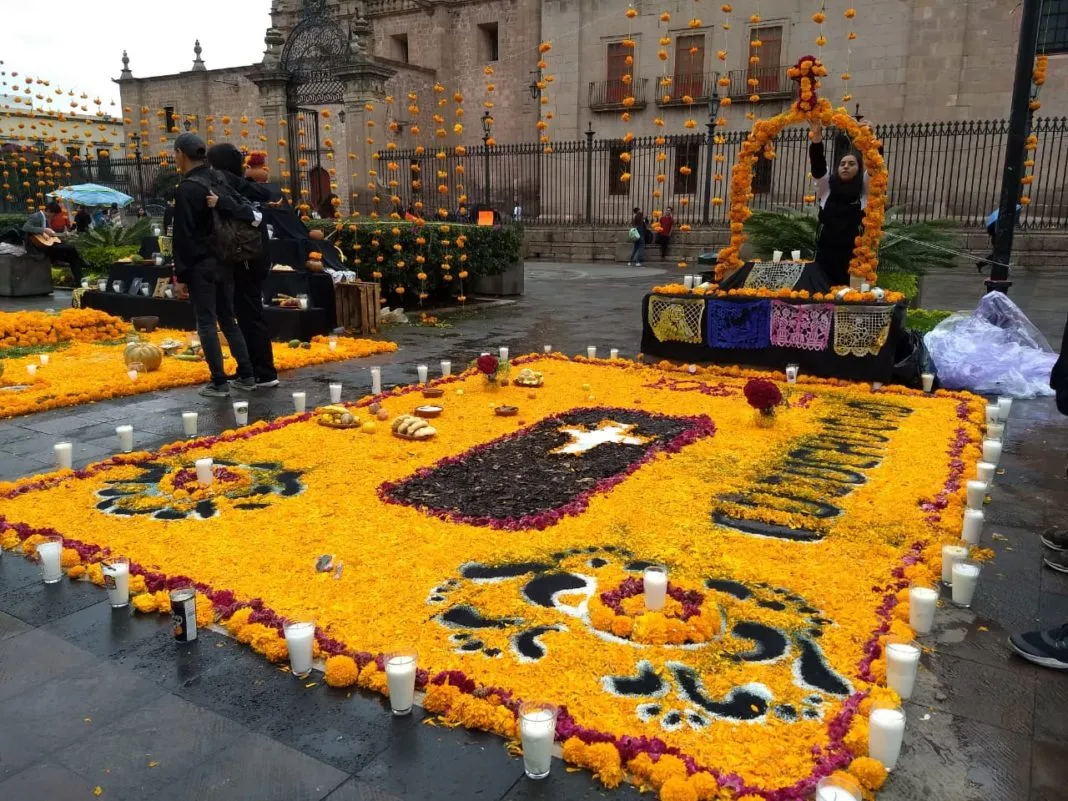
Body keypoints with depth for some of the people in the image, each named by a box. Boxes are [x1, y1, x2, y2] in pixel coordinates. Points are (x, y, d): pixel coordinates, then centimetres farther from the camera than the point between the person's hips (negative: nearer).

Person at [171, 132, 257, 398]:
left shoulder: (187, 188, -12)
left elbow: (183, 235, -14)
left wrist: (181, 273, -10)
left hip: (201, 265, -7)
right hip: (224, 262, 7)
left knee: (206, 323, -2)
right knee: (227, 319, 13)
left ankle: (219, 383, -1)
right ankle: (247, 376, 13)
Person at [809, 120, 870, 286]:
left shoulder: (864, 188, 8)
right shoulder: (827, 186, 10)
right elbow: (817, 164, -3)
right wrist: (817, 136, -18)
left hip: (853, 252, -1)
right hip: (826, 250, 1)